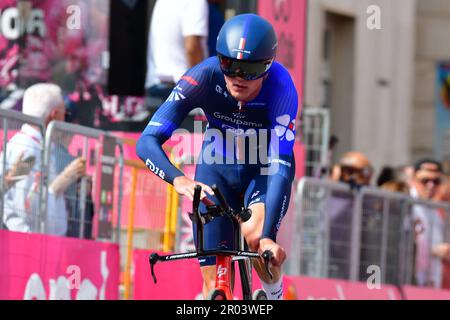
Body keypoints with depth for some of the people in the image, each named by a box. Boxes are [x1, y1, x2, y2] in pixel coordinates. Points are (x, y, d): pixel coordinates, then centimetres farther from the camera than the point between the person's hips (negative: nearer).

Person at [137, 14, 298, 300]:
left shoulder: (281, 87, -32)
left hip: (264, 169, -1)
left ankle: (274, 293, -1)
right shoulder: (204, 77, -29)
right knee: (215, 286, -6)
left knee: (254, 235, -32)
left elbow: (281, 166, -38)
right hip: (218, 168, 1)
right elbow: (148, 141, -33)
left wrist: (267, 236, -49)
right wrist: (179, 179, -54)